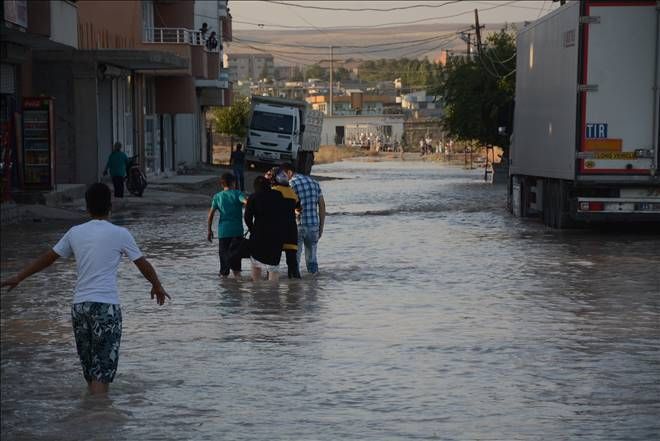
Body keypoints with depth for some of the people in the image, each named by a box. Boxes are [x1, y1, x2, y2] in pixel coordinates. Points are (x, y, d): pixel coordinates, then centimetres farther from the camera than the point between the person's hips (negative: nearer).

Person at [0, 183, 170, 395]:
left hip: (79, 305, 4)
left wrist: (18, 278, 28)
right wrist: (157, 286, 25)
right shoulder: (119, 234, -2)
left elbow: (48, 258, 16)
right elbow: (143, 264, 7)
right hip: (106, 306, -4)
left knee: (90, 370, 16)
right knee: (103, 372, -6)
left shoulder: (75, 233, 8)